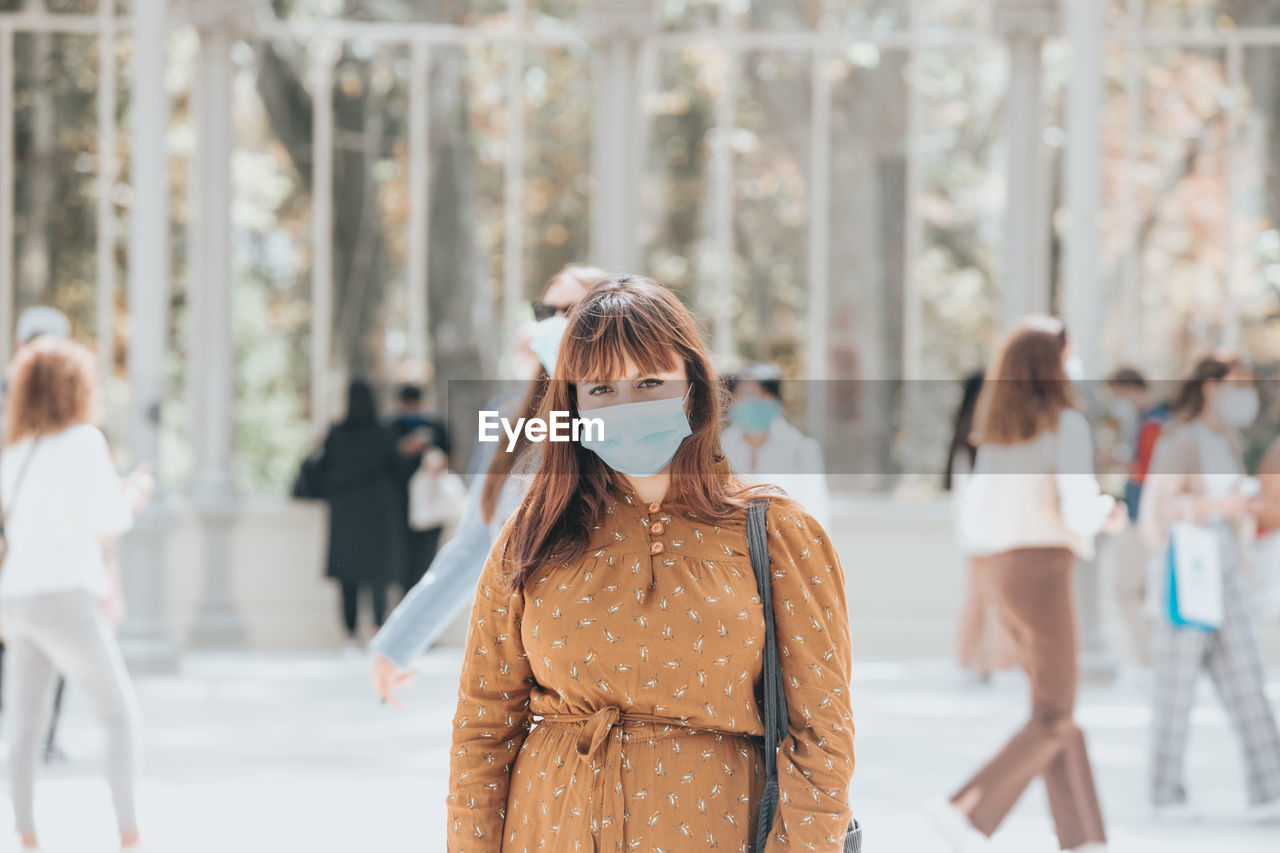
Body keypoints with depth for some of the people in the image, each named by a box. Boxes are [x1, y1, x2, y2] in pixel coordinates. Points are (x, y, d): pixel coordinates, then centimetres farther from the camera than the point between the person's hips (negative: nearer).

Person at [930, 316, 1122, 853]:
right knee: (1052, 721, -1)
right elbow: (1079, 508, -19)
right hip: (1045, 572, -8)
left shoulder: (996, 432, 11)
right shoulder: (1065, 424, -11)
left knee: (1057, 710, 13)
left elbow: (976, 517, 12)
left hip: (1002, 572, 8)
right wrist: (1107, 514, 3)